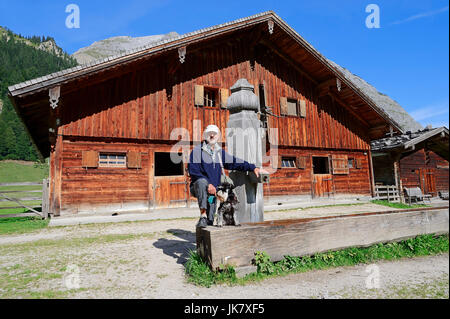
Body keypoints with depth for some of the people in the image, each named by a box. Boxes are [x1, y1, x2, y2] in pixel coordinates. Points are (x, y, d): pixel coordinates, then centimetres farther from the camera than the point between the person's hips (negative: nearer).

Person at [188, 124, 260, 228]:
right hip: (197, 187, -4)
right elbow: (193, 171, -12)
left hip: (213, 190, 4)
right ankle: (203, 217, -40)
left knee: (210, 221, -8)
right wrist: (208, 184, -20)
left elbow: (234, 162, 15)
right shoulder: (197, 150, -3)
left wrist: (252, 167, 5)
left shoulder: (220, 152, 14)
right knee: (202, 181, -38)